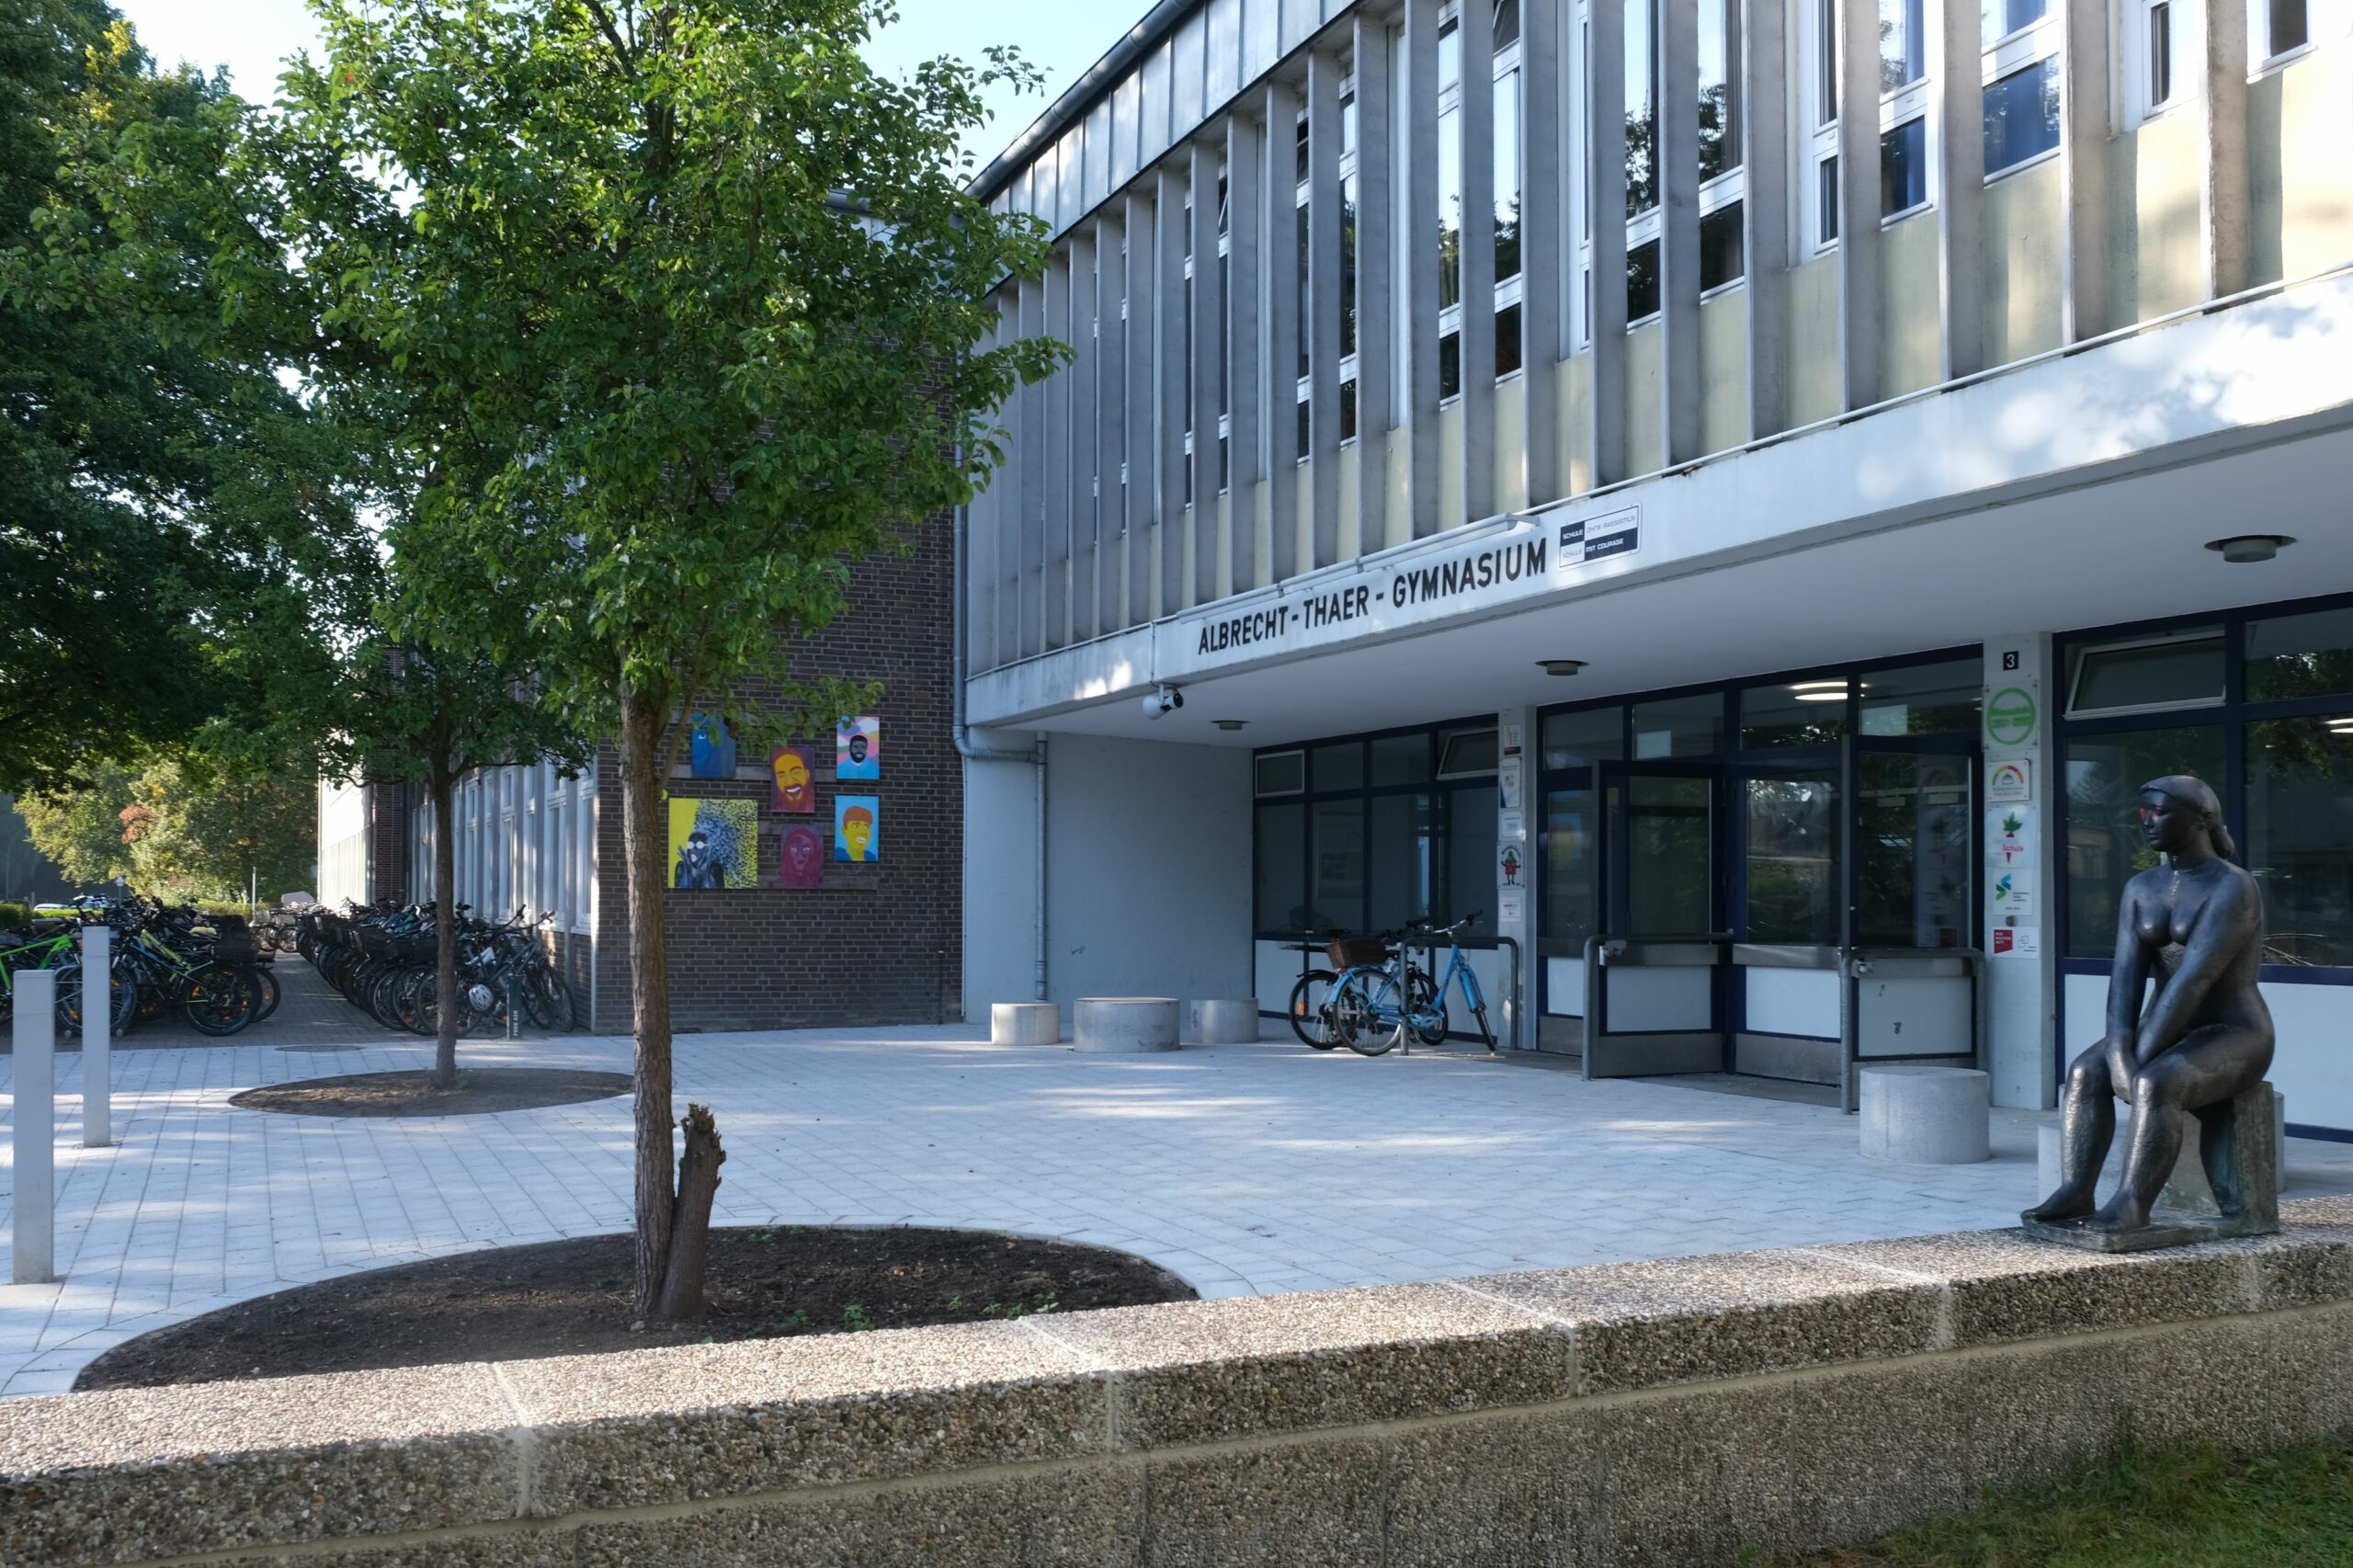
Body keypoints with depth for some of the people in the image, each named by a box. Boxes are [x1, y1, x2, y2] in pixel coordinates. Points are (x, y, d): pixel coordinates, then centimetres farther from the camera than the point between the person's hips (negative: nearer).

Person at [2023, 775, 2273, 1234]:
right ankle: (2074, 1193, -25)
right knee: (2085, 1072, -18)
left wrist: (2141, 1057, -27)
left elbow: (2194, 979, -25)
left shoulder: (2232, 888, -17)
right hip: (2170, 1035, 7)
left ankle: (2132, 1203, -31)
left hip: (2233, 1038, -7)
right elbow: (2126, 975, -5)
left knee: (2154, 1084, -34)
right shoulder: (2141, 889, 6)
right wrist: (2119, 1052, -20)